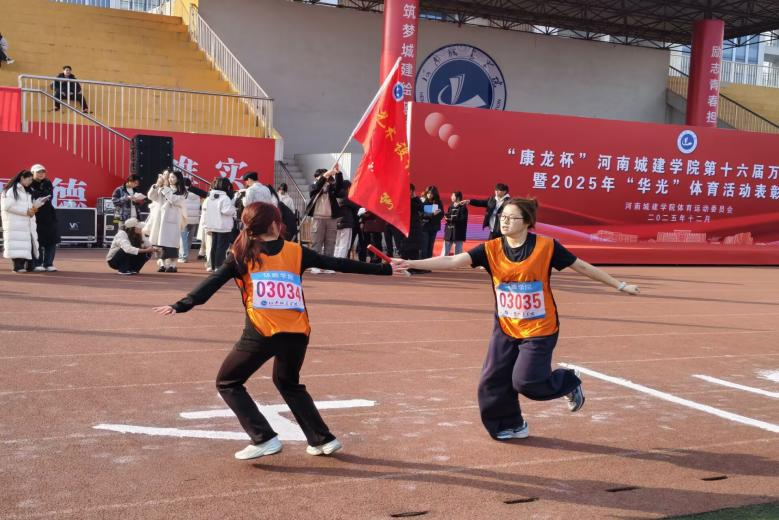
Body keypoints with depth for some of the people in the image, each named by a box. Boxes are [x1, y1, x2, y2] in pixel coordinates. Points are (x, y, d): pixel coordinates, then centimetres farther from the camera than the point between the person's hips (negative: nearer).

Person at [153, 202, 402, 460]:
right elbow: (339, 264, 12)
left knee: (227, 383, 15)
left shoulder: (243, 254, 5)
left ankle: (264, 439, 3)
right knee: (288, 383, 30)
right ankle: (323, 439, 28)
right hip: (296, 333, 4)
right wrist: (384, 268, 18)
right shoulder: (296, 252, 10)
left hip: (261, 333, -4)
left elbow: (213, 282, -4)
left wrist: (181, 305, -5)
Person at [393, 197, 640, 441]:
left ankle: (569, 384, 22)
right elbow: (452, 261, -17)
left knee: (526, 381, -10)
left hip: (540, 329, -4)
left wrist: (620, 285, 1)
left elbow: (583, 267, -4)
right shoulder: (491, 249, -8)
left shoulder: (546, 246, -14)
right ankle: (512, 425, 30)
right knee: (493, 382, 4)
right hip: (505, 329, 4)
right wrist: (410, 263, -28)